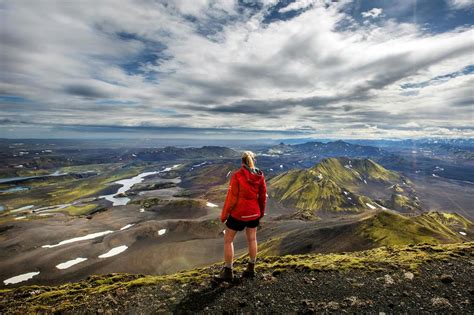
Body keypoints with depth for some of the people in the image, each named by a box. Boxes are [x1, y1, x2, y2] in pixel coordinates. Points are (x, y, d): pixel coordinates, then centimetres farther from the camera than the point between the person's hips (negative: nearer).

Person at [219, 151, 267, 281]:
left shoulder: (237, 176, -18)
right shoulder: (260, 176, -5)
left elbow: (231, 198, -16)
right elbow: (263, 196, 3)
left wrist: (224, 214, -3)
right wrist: (261, 212, 17)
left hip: (238, 213, -4)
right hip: (254, 213, 5)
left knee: (228, 240, 13)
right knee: (252, 239, 23)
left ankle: (228, 271, 21)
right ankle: (251, 268, 34)